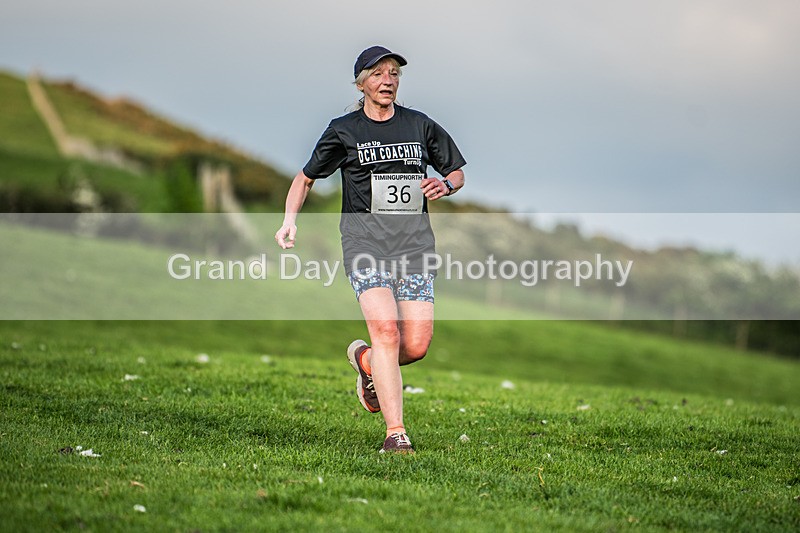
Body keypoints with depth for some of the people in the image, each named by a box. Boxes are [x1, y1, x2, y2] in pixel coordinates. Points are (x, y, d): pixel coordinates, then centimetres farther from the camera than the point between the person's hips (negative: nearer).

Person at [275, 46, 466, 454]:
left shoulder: (421, 126, 13)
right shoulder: (343, 131, 7)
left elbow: (457, 173, 23)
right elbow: (306, 177, 18)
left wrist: (445, 185, -1)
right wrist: (290, 219, 1)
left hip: (415, 240, 3)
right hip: (365, 238, -3)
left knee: (417, 346, -6)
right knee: (386, 331, -21)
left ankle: (364, 359, 28)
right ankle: (395, 432, -18)